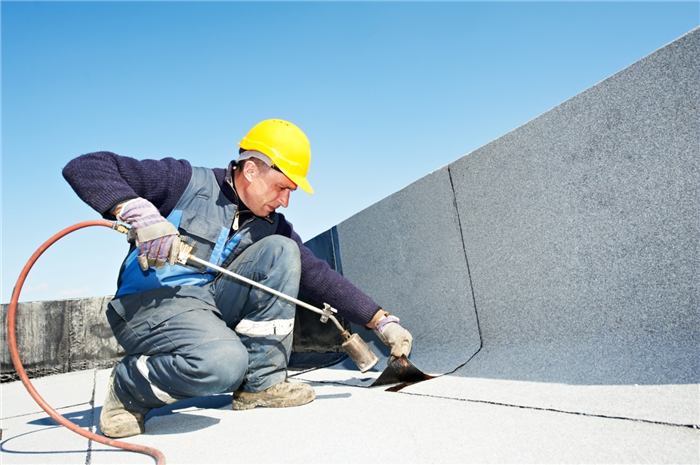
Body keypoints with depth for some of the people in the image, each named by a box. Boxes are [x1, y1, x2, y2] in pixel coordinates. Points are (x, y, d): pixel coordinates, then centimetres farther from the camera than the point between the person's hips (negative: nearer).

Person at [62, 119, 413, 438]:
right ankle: (127, 392, -3)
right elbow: (84, 167, -10)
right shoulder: (186, 182, -8)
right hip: (150, 303, -6)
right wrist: (138, 212, -28)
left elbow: (318, 275, 6)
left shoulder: (271, 225, 7)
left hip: (214, 306, 6)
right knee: (223, 361, -36)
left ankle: (261, 383, -7)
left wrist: (382, 322, 1)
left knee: (281, 250, -11)